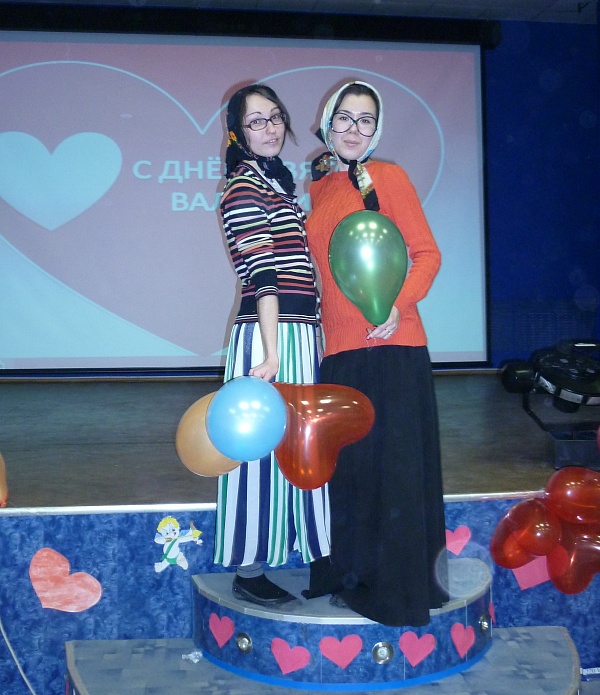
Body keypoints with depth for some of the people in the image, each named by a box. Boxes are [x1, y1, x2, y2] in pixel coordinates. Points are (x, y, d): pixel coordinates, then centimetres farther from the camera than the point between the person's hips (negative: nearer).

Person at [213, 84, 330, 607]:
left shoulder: (279, 180, 18)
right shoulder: (244, 186, -9)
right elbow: (263, 275, -19)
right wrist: (272, 353, -22)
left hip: (303, 332, 9)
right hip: (269, 333, -9)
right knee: (262, 445, -1)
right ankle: (249, 570, 12)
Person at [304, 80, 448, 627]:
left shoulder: (387, 177, -1)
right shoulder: (315, 187, 14)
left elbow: (426, 253, -5)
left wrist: (398, 304, -20)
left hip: (389, 344, -5)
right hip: (336, 348, 5)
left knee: (392, 464, 1)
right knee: (345, 467, 12)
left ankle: (398, 587, 14)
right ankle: (351, 576, 28)